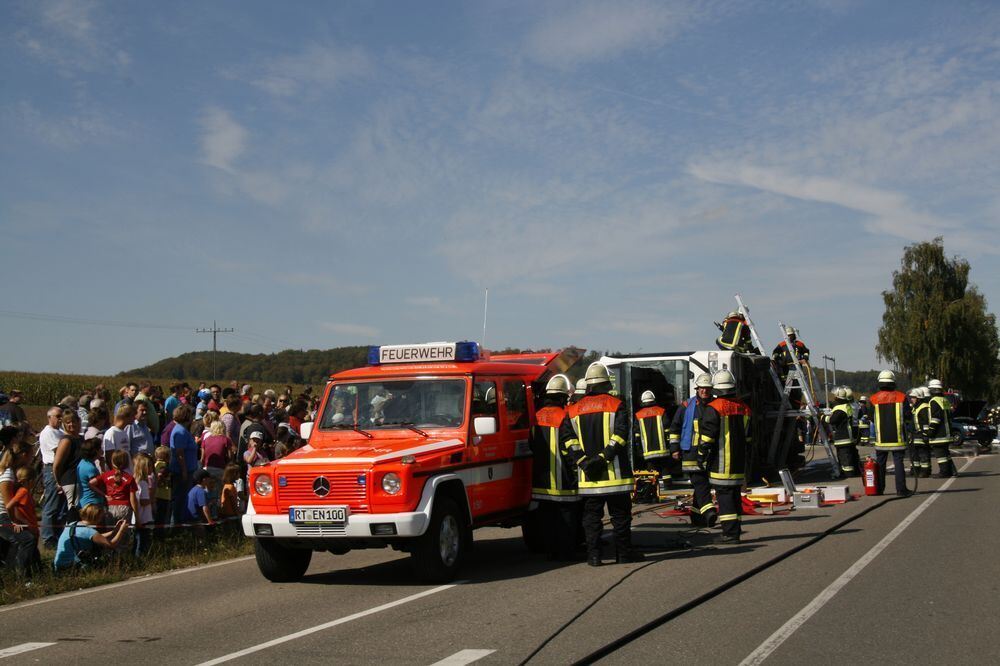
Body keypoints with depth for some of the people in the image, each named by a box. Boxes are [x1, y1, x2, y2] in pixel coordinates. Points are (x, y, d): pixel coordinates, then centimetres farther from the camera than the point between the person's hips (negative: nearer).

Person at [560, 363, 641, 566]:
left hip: (588, 476, 3)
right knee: (620, 513, 7)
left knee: (592, 515, 8)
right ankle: (623, 552, 11)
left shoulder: (575, 410, 7)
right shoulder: (615, 405, -3)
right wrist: (604, 457, -13)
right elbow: (620, 434, -15)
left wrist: (583, 460, -4)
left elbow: (567, 437, -2)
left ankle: (593, 554, 6)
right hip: (615, 473, -3)